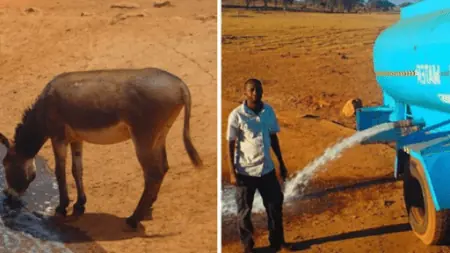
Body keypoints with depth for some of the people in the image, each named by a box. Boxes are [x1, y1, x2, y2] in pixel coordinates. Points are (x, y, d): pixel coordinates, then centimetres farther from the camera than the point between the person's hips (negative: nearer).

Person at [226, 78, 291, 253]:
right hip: (245, 170, -4)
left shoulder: (269, 111, 0)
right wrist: (232, 172, -10)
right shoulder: (237, 115, -12)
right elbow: (230, 144, -8)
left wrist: (281, 163, 13)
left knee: (275, 205, 13)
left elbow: (273, 137, 11)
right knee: (244, 211, 9)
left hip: (267, 168, 4)